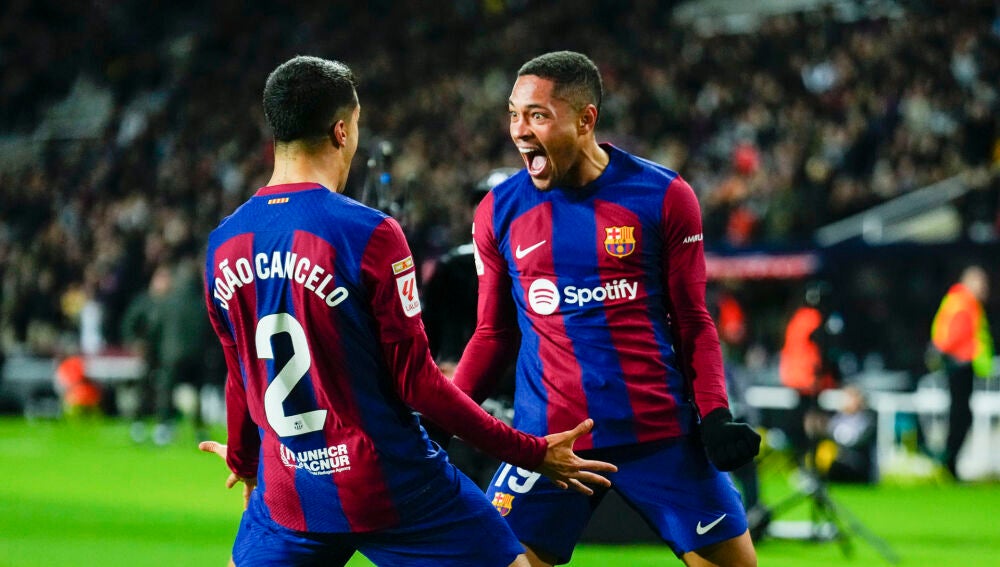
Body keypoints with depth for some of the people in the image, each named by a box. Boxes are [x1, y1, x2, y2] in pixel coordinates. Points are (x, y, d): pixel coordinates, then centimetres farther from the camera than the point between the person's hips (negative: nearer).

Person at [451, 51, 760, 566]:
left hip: (663, 432, -1)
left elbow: (692, 324, 4)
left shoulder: (665, 198, -2)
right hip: (548, 437, 1)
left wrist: (715, 416, -9)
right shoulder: (499, 212, 3)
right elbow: (494, 334, 12)